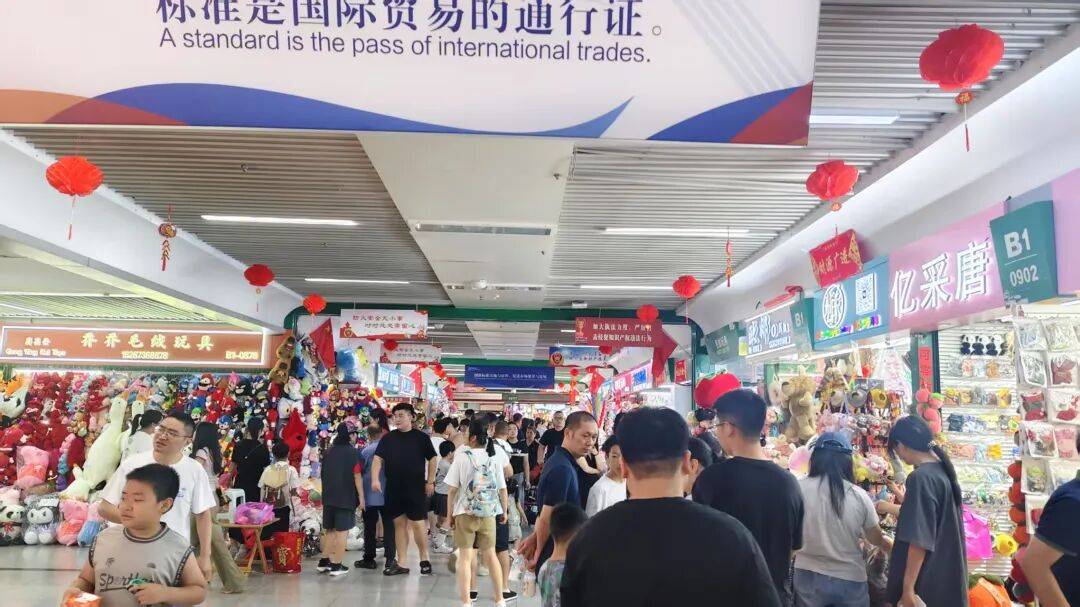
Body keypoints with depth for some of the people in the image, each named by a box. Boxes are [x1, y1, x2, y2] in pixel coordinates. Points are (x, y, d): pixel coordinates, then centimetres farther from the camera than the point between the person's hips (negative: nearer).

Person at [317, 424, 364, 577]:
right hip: (346, 498, -6)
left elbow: (324, 475, 16)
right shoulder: (352, 453, -10)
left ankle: (324, 562, 20)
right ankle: (337, 566, 0)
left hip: (329, 497, 6)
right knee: (342, 531, -1)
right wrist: (361, 497, -7)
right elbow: (357, 477, -12)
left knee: (329, 530, 16)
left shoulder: (328, 452, 8)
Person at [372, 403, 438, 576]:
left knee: (417, 523, -3)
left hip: (416, 489, -3)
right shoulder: (388, 438, 5)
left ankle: (424, 560, 15)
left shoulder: (421, 437, -1)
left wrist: (430, 481, -1)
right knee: (399, 524, 9)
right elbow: (378, 459, 1)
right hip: (394, 490, 3)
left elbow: (432, 459, 3)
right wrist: (375, 479, -13)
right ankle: (401, 563, 16)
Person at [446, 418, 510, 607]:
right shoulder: (494, 458, -1)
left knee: (465, 556, 3)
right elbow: (502, 489, 3)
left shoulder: (462, 457, -8)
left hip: (465, 513, -3)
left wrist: (450, 514, 5)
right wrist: (504, 512, 16)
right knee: (490, 554, 15)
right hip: (488, 513, 3)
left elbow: (453, 489, -6)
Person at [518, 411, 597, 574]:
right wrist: (538, 554, -8)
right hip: (554, 554, -9)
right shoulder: (562, 469, -23)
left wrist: (535, 537, 6)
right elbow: (546, 518, -21)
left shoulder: (559, 461, 8)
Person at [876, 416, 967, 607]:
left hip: (927, 584, -9)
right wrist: (890, 508, 38)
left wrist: (908, 589, -21)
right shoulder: (942, 470, 9)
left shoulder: (921, 477, -19)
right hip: (947, 579, 9)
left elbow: (919, 541, -23)